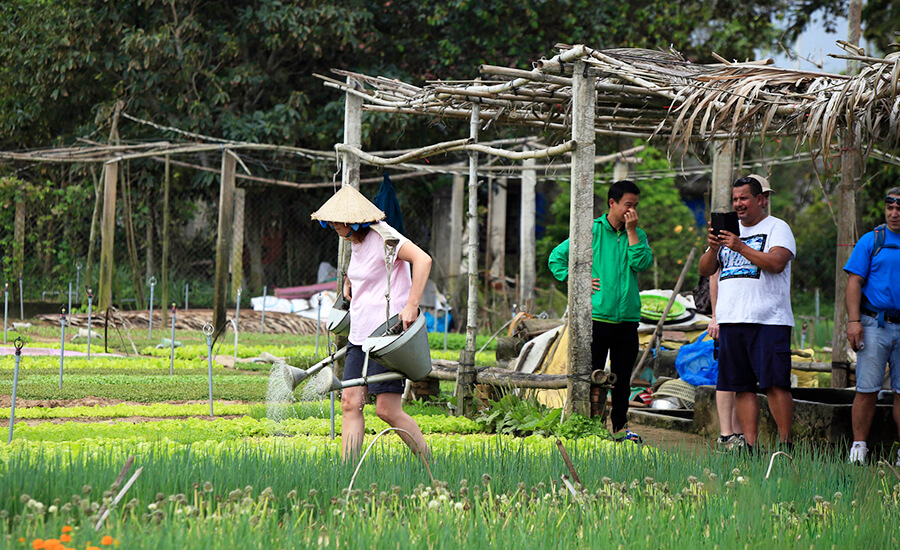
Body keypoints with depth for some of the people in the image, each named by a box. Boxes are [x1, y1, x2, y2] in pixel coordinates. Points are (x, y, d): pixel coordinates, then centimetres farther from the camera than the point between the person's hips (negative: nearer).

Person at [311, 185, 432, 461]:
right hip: (360, 334, 8)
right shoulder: (356, 241, 14)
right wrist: (349, 280, 22)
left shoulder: (382, 236, -13)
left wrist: (411, 306, -30)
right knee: (351, 402, -3)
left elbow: (423, 259, -27)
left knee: (387, 410, -10)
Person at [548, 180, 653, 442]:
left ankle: (619, 427, 17)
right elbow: (557, 257, 3)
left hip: (627, 318, 3)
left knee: (622, 376, 8)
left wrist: (631, 231, -8)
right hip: (597, 315, -3)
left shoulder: (638, 235, 11)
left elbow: (642, 263, -8)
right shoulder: (592, 231, 1)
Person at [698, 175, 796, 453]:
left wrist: (741, 247, -20)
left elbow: (777, 263, -14)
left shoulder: (777, 228, 3)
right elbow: (705, 270, 15)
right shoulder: (729, 231, 21)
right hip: (731, 320, 6)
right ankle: (750, 446, 4)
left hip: (769, 320, -6)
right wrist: (713, 248, -4)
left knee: (775, 384, -11)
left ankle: (785, 443, -8)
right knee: (742, 386, 3)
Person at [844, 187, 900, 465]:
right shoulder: (871, 241, 4)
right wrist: (854, 320, -10)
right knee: (867, 389, -4)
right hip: (875, 324, -2)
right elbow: (854, 282, 0)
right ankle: (858, 446, 3)